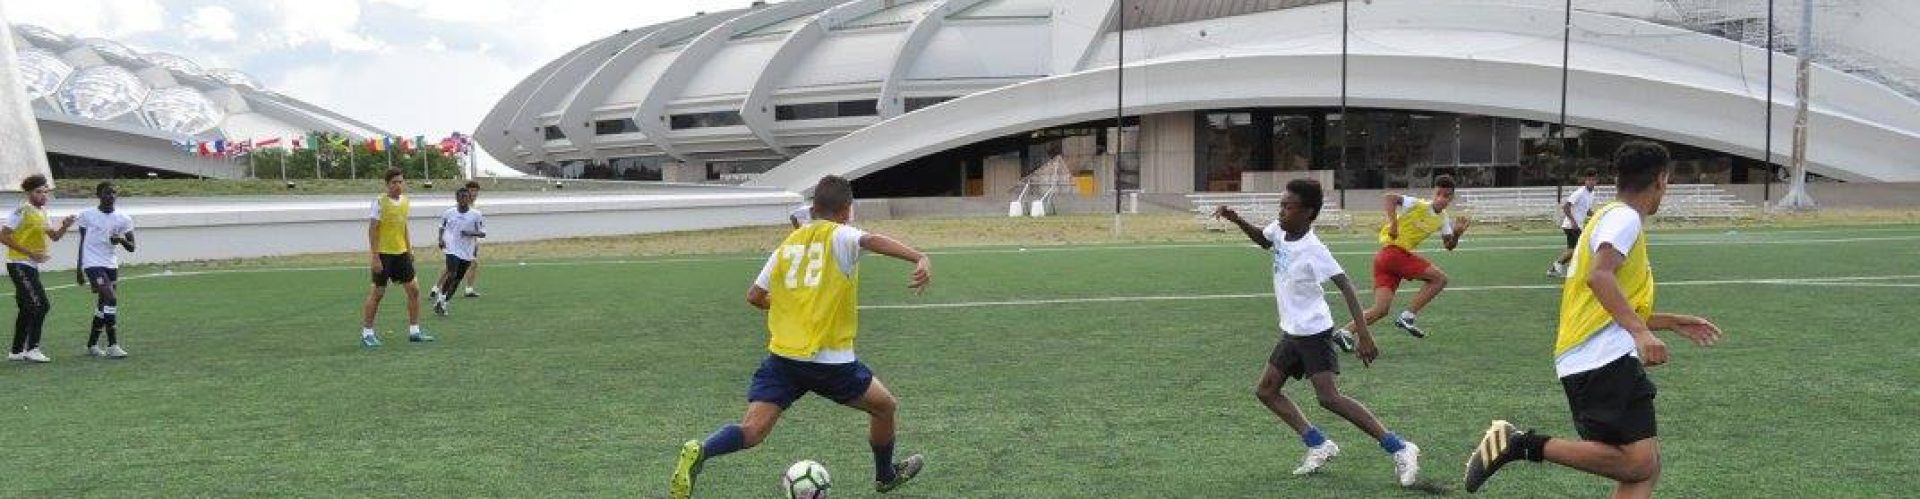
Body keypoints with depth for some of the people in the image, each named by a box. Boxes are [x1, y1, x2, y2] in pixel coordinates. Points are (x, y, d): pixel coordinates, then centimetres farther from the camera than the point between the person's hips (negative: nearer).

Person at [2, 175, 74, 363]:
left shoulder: (42, 212, 13)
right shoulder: (22, 212, -12)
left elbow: (54, 236, 20)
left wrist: (64, 227, -2)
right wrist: (29, 252, -19)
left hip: (31, 266, 9)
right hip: (19, 264, -9)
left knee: (28, 309, 12)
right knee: (40, 305, -14)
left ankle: (16, 351, 20)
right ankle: (32, 349, -11)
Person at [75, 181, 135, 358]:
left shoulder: (123, 219, 3)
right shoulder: (87, 215, -2)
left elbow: (131, 247, 4)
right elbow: (83, 242, 7)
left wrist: (122, 240, -18)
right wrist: (79, 269, 8)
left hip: (111, 264, 5)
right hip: (92, 263, -5)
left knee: (104, 304, 10)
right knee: (111, 299, -19)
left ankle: (92, 344, 28)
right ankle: (113, 345, -18)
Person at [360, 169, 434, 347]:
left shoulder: (406, 201, 7)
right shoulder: (380, 203, -13)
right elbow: (372, 230, -13)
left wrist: (409, 249, 13)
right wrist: (375, 257, -17)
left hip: (401, 252, 6)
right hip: (384, 253, -6)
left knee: (413, 289, 4)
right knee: (378, 292, 0)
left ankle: (414, 331, 13)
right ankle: (366, 333, 10)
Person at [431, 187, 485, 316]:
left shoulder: (476, 215, -2)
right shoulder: (449, 213, 2)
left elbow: (483, 233, 0)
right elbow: (442, 227, 18)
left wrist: (471, 233, -17)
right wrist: (441, 239, 1)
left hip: (467, 252, 2)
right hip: (452, 249, -2)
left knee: (457, 278, 8)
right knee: (452, 273, -22)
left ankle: (444, 301, 23)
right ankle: (441, 297, -6)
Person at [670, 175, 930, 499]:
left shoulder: (788, 244, 14)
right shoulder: (840, 235, -2)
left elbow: (755, 296, 15)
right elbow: (871, 241, -25)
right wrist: (920, 258, -39)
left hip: (782, 356, 4)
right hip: (831, 361, -4)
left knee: (752, 432, -3)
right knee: (885, 408, 21)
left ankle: (699, 452, -30)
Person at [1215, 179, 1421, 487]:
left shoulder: (1313, 250, -23)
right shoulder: (1279, 231, -1)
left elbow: (1346, 287, -25)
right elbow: (1263, 241, 25)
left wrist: (1364, 335, -31)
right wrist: (1237, 221, 9)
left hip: (1314, 332, -9)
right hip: (1291, 333, 9)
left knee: (1329, 398, -18)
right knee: (1266, 392, 9)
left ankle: (1399, 449, -12)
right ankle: (1319, 445, 14)